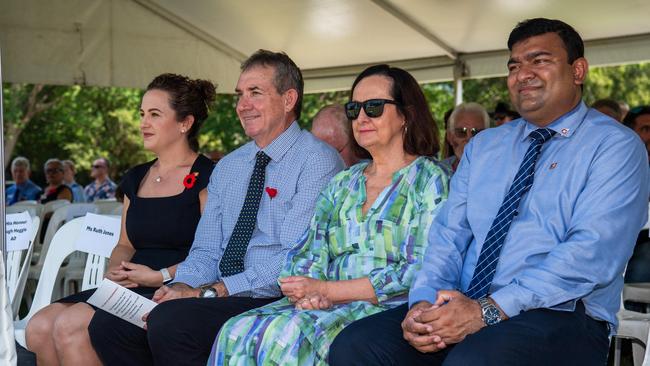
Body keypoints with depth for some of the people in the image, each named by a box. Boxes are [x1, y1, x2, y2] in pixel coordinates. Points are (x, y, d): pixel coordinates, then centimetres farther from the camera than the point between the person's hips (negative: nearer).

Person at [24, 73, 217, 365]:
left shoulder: (205, 177, -5)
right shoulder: (136, 178, 20)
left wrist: (161, 276, -17)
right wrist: (114, 272, 3)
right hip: (129, 290, 7)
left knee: (70, 325, -24)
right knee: (39, 328, -14)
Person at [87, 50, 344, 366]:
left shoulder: (317, 161, -7)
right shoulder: (227, 167, 18)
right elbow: (206, 251, 15)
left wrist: (210, 292, -18)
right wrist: (182, 286, -8)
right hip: (218, 300, 7)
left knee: (169, 321, -29)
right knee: (107, 323, -8)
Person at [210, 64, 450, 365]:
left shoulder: (430, 180, 1)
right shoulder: (341, 184, 20)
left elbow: (419, 274, -10)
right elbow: (307, 255, 13)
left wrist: (324, 289, -12)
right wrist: (303, 291, -12)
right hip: (327, 306, 5)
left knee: (287, 333, -32)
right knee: (236, 333, -22)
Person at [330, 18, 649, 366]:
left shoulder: (615, 146, -1)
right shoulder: (483, 146, 18)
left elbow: (591, 253, -15)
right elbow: (448, 234, 12)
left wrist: (488, 310, -22)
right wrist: (423, 301, -10)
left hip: (560, 317, -5)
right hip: (461, 307, 6)